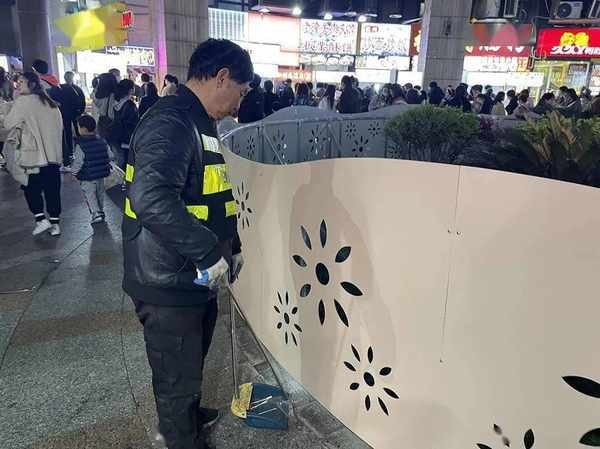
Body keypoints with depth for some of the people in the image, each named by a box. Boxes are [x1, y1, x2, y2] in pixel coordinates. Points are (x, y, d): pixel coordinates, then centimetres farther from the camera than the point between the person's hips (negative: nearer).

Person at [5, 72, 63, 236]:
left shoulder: (23, 101, -8)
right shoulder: (49, 102, 10)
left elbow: (8, 124, -3)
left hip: (33, 155, -5)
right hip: (53, 154, 5)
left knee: (31, 187, 9)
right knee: (52, 188, 8)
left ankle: (41, 219, 1)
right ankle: (55, 223, 12)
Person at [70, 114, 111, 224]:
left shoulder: (81, 145, -19)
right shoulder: (102, 142, -1)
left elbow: (78, 162, -18)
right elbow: (109, 156, 5)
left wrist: (73, 172, -2)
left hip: (87, 178, -6)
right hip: (101, 174, 6)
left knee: (90, 195, 3)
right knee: (100, 193, 19)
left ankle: (96, 213, -7)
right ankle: (101, 211, 31)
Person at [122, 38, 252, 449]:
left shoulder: (199, 124, 12)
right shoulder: (170, 123, -22)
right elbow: (151, 199, -37)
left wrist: (232, 246, 21)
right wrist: (208, 253, -30)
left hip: (196, 278, 10)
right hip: (169, 286, -10)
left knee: (193, 362, 29)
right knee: (178, 376, 11)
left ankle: (189, 414, 53)